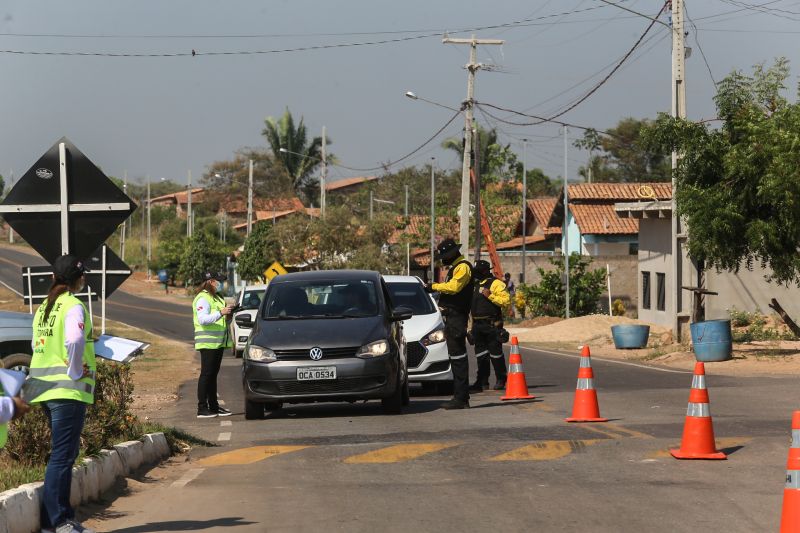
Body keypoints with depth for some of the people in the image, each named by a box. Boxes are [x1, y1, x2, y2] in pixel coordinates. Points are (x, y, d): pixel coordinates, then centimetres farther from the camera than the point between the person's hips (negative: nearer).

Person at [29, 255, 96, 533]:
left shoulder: (43, 307, 15)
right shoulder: (74, 306, -11)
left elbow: (37, 345, 16)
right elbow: (74, 341, -26)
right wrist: (76, 373, -14)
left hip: (46, 389, 8)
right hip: (69, 390, -8)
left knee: (64, 453, 15)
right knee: (62, 455, -6)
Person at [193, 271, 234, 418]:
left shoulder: (216, 298, 21)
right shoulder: (202, 298, -11)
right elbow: (202, 319, -23)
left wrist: (228, 316, 10)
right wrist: (221, 313, -30)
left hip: (218, 342, 10)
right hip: (207, 343, -10)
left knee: (213, 374, 12)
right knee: (206, 374, -9)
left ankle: (214, 406, 16)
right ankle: (202, 409, -10)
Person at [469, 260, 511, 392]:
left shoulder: (496, 283, -7)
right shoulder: (476, 285, 19)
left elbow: (506, 300, -17)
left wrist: (490, 296, -23)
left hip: (492, 325, -8)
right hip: (478, 325, 8)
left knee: (496, 352, -3)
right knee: (481, 354, 9)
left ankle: (501, 380, 4)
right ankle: (482, 381, 14)